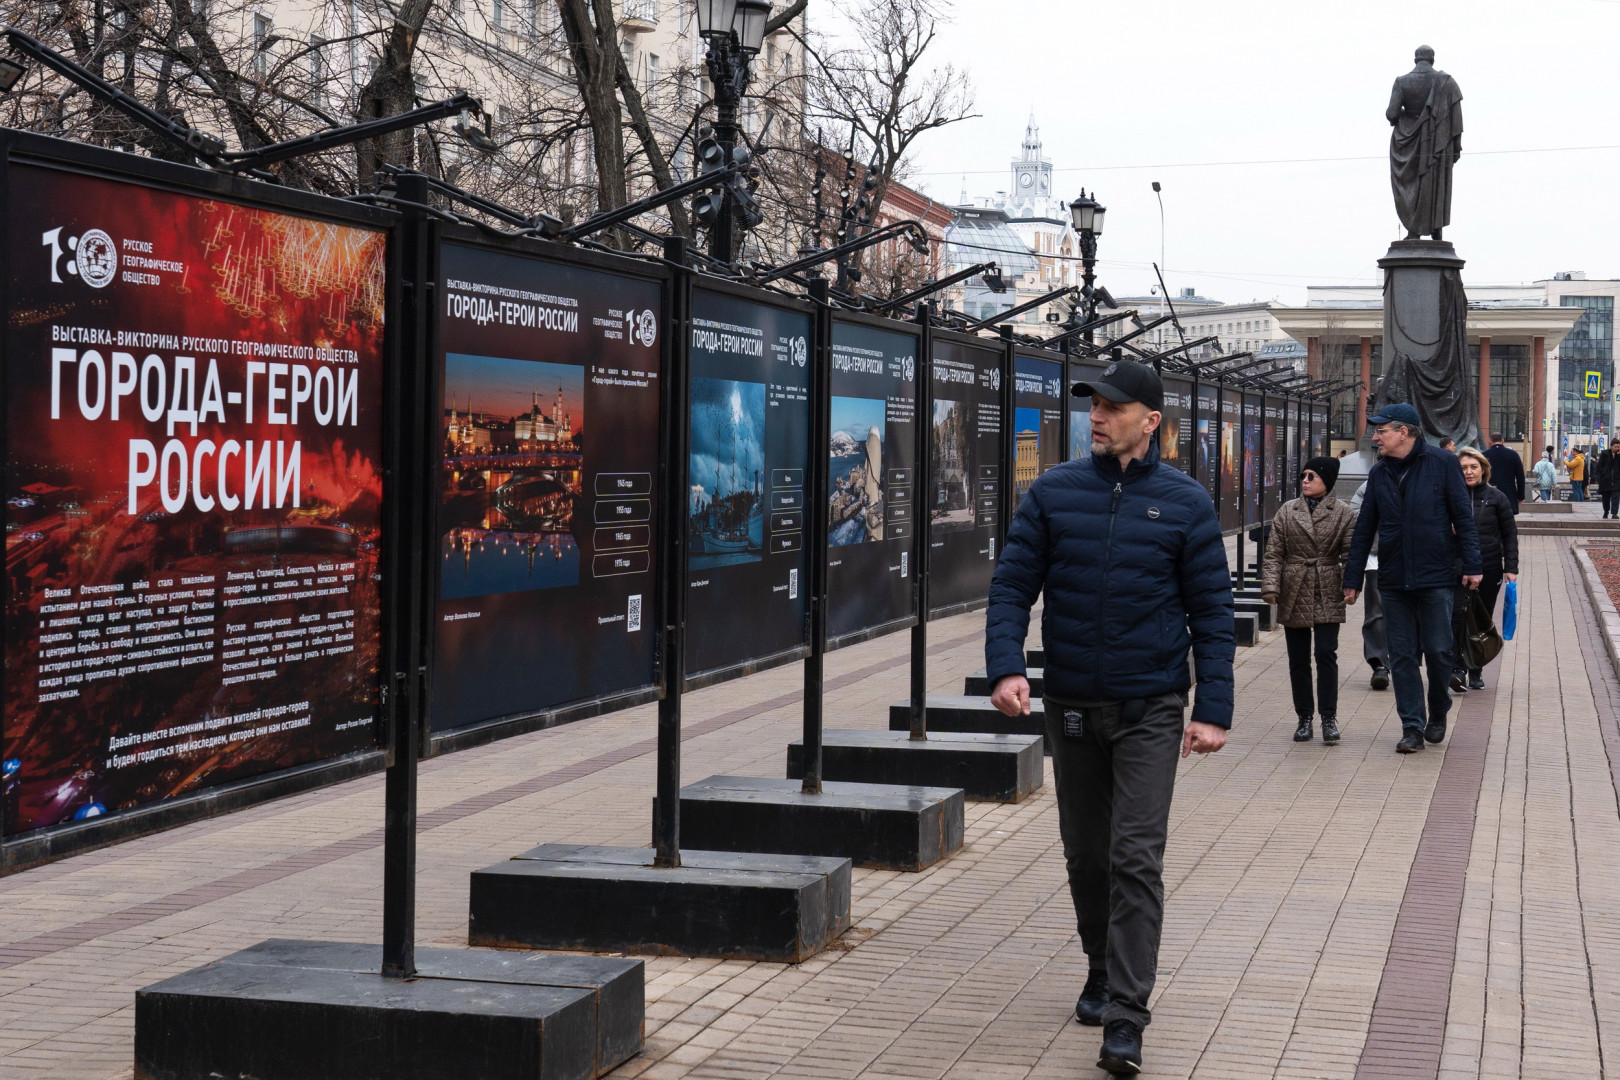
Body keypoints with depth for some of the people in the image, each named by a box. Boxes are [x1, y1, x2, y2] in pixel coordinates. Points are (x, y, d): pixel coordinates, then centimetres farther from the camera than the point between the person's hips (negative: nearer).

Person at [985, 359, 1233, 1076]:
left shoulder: (1185, 503, -3)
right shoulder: (1053, 493, 1)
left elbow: (1212, 611, -1)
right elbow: (1012, 584, 1)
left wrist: (1213, 709, -7)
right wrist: (1005, 666, -15)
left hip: (1150, 708, -3)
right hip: (1071, 705, 3)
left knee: (1136, 861, -8)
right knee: (1085, 854, 14)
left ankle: (1125, 1019, -8)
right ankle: (1103, 971, 35)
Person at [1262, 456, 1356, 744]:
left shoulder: (1343, 514, 1)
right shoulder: (1287, 511, 6)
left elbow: (1350, 554, 0)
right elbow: (1274, 553, 4)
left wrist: (1350, 586, -13)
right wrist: (1270, 586, -6)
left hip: (1327, 596, -2)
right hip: (1294, 594, 2)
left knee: (1326, 654, -8)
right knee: (1298, 658, 6)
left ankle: (1329, 717, -1)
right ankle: (1304, 717, 15)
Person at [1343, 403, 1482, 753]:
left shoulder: (1442, 465, -3)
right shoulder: (1379, 473, 9)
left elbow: (1463, 517, -3)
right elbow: (1364, 529, 12)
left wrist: (1471, 565, -9)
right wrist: (1352, 579, 11)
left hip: (1436, 578, -4)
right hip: (1393, 580, 4)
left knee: (1438, 651, -1)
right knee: (1402, 657, 2)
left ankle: (1438, 712, 23)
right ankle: (1412, 727, 7)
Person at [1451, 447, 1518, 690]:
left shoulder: (1496, 497, 3)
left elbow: (1510, 534, 6)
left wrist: (1511, 567, -1)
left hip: (1489, 569, 1)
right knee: (1458, 614, -18)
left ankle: (1476, 672, 19)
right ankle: (1457, 668, -16)